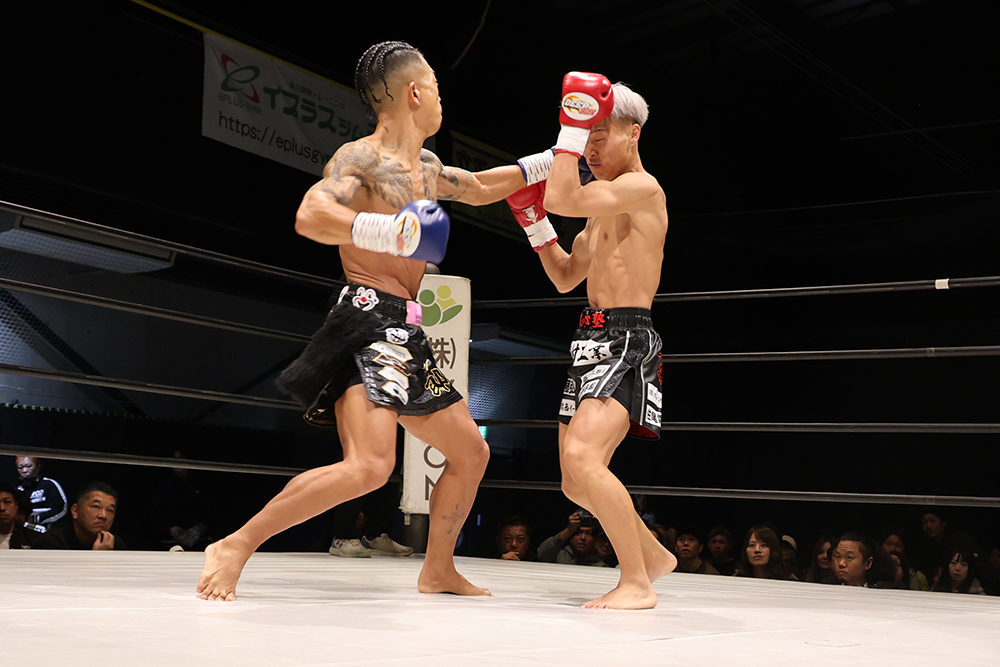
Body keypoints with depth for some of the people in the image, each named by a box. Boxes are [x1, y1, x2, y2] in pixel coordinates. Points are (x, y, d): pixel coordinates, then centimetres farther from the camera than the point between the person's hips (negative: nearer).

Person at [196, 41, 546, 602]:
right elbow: (310, 216, -25)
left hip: (405, 334, 10)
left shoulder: (425, 168, 19)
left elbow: (479, 188, 37)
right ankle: (234, 548, -15)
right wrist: (397, 232, -32)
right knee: (370, 466, -25)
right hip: (368, 321, -10)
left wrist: (550, 162, 37)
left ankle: (438, 572, 31)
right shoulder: (362, 157, -9)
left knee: (471, 453, 16)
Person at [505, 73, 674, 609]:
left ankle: (636, 585, -16)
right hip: (592, 341, 10)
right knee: (576, 484, 12)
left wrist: (573, 126, -14)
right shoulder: (604, 206, 21)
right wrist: (534, 222, 18)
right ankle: (652, 556, 31)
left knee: (582, 456, -26)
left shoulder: (643, 188, -9)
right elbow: (566, 278, 28)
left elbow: (563, 198, -23)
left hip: (626, 340, -10)